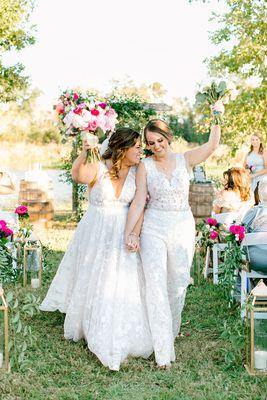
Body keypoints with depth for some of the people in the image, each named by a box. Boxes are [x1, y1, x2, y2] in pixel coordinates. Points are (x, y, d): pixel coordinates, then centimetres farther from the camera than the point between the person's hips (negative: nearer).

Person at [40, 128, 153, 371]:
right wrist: (84, 154, -49)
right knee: (91, 283, 13)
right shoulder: (97, 170, -12)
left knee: (122, 287, 2)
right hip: (95, 234, -2)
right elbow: (78, 175, -31)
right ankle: (88, 327, 38)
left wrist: (134, 234, -17)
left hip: (122, 237, 2)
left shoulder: (137, 173, -2)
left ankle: (119, 340, 21)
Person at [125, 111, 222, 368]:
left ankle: (171, 330, 37)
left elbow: (212, 145, -7)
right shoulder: (145, 166, -1)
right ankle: (163, 351, -4)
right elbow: (138, 202, -6)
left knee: (178, 284, 12)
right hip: (154, 229, -2)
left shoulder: (184, 160, 3)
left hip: (183, 227, 2)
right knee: (156, 286, -7)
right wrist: (128, 232, -14)